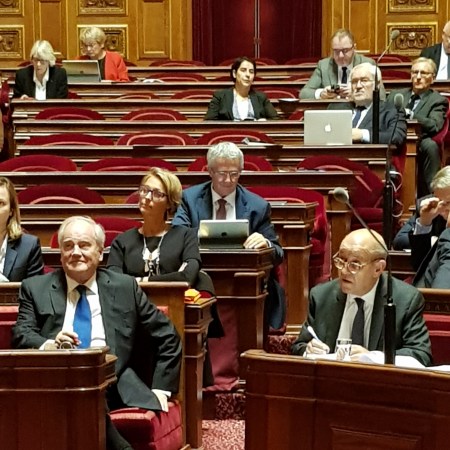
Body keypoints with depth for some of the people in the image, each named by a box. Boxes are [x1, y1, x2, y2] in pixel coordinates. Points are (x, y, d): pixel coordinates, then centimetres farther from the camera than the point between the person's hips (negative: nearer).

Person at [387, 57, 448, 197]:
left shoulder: (437, 101, 11)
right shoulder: (396, 95, 26)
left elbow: (434, 126, -9)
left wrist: (408, 113, -18)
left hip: (419, 148, -2)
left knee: (430, 146, -37)